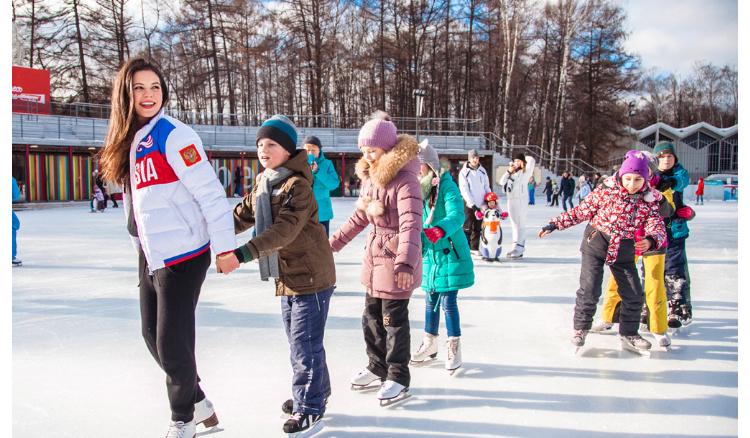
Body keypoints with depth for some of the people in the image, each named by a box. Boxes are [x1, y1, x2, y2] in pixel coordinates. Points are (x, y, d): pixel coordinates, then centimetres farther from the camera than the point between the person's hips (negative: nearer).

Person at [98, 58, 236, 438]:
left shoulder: (173, 134, -14)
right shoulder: (131, 141, 11)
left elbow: (210, 192, -17)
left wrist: (225, 246, -19)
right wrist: (142, 248, 20)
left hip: (182, 256, -9)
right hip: (151, 255, 9)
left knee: (173, 343, -1)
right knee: (154, 337, 15)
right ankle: (197, 403, 32)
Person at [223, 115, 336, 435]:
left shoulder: (297, 185, -19)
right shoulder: (263, 184, 10)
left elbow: (284, 230, -30)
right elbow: (242, 216, 13)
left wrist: (243, 253, -37)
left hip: (310, 277, -9)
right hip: (287, 277, 9)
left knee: (304, 345, -2)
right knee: (298, 341, 20)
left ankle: (309, 408, 12)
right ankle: (314, 391, 38)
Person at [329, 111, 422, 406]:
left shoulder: (405, 180, -21)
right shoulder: (369, 177, 6)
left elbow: (411, 225, -31)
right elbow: (359, 218, 17)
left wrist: (406, 263, -42)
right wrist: (333, 243, 18)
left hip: (397, 260, -9)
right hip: (375, 255, 9)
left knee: (394, 320, 2)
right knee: (371, 317, 18)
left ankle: (398, 378, 18)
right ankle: (378, 367, 36)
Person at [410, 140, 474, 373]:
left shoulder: (447, 186, -17)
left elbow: (457, 216, -30)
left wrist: (440, 230, -46)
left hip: (450, 254, -6)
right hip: (429, 255, 6)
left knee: (448, 301, -2)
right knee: (431, 301, 17)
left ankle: (454, 349, 13)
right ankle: (430, 344, 33)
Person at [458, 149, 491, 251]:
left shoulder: (482, 171, 10)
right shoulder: (464, 172, -5)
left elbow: (487, 187, 16)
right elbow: (464, 190, -11)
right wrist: (473, 205, -17)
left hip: (480, 205, 5)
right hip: (469, 204, -4)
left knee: (478, 228, 9)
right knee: (467, 228, -5)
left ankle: (475, 248, 18)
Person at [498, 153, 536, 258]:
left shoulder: (525, 172, -1)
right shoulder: (511, 173, 17)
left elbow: (532, 160, -12)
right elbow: (501, 182, 11)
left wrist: (524, 158, 7)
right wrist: (508, 171, 2)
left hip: (520, 199, -7)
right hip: (511, 200, 7)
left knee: (520, 224, -6)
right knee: (514, 224, 10)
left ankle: (519, 248, -8)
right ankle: (516, 247, 15)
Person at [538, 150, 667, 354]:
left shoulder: (649, 200, -7)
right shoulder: (606, 191, -12)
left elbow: (657, 227, -14)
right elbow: (581, 211, -4)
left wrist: (650, 240, -38)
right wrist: (555, 224, -6)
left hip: (624, 252, 3)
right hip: (596, 245, -3)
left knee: (634, 295, 4)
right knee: (590, 290, -9)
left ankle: (628, 334, 25)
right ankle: (580, 328, 14)